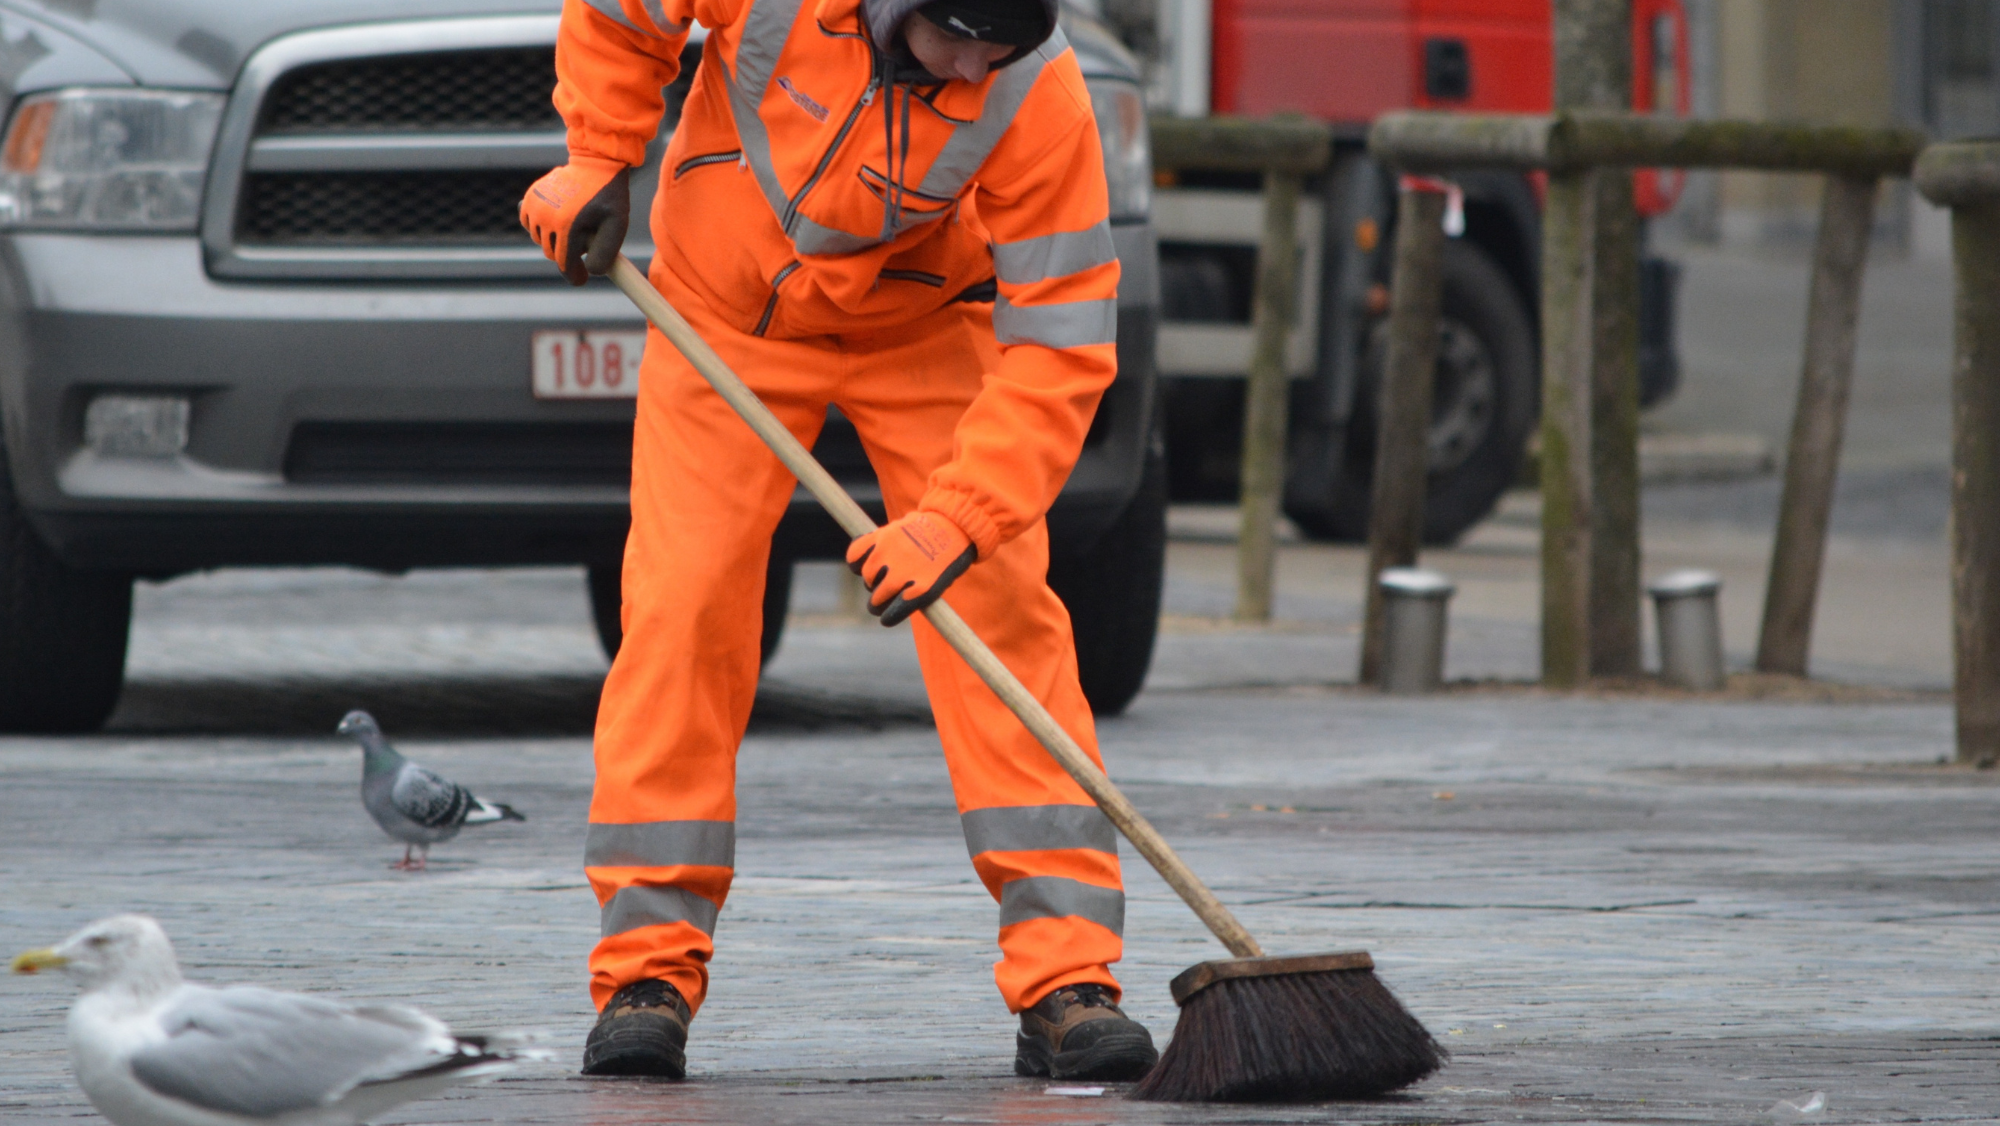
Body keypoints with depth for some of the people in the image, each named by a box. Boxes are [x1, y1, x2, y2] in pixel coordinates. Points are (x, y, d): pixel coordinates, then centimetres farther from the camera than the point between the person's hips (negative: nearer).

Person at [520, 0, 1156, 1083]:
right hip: (724, 312, 0)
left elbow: (1059, 345, -28)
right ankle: (648, 970, -4)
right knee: (680, 608, -11)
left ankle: (1065, 979, -13)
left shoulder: (1038, 95, -31)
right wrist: (597, 160, -12)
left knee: (1003, 608, -13)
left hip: (925, 331, 0)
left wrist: (955, 519, -36)